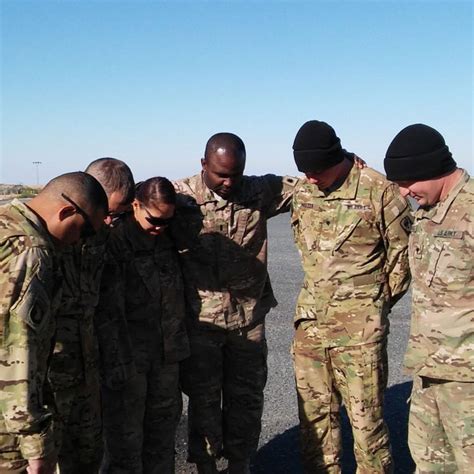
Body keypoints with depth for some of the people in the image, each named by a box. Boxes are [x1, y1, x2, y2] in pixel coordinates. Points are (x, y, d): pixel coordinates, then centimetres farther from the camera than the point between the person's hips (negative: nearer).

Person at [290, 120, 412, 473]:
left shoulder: (379, 192, -11)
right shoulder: (301, 192, 6)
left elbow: (402, 255, -2)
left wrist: (373, 305, 6)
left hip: (359, 327, -5)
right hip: (310, 322, 6)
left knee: (366, 418, 2)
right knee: (314, 414, 15)